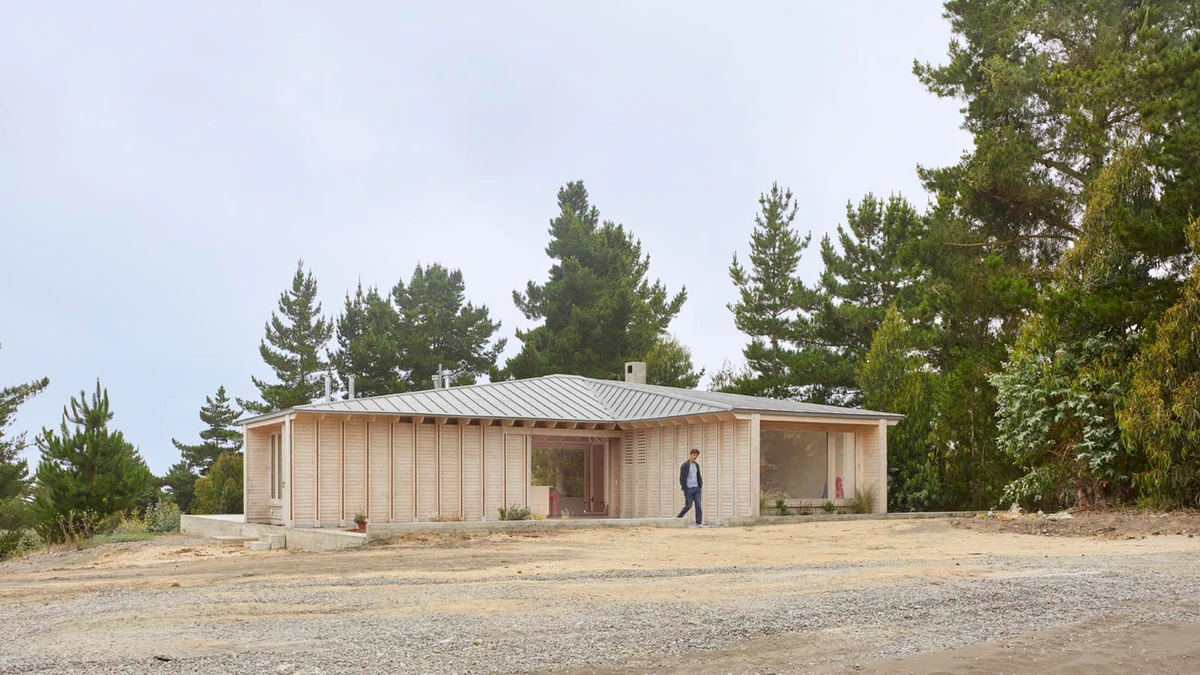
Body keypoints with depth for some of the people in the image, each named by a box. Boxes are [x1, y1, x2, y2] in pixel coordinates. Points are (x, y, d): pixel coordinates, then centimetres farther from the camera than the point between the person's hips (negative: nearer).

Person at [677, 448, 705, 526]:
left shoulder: (697, 465, 12)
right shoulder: (685, 465, -8)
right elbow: (682, 478, -9)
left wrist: (700, 485, 7)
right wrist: (685, 489, -11)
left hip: (696, 488, 5)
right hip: (689, 489, -5)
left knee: (698, 505, -3)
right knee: (688, 506, -2)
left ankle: (699, 522, -4)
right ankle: (678, 518, 18)